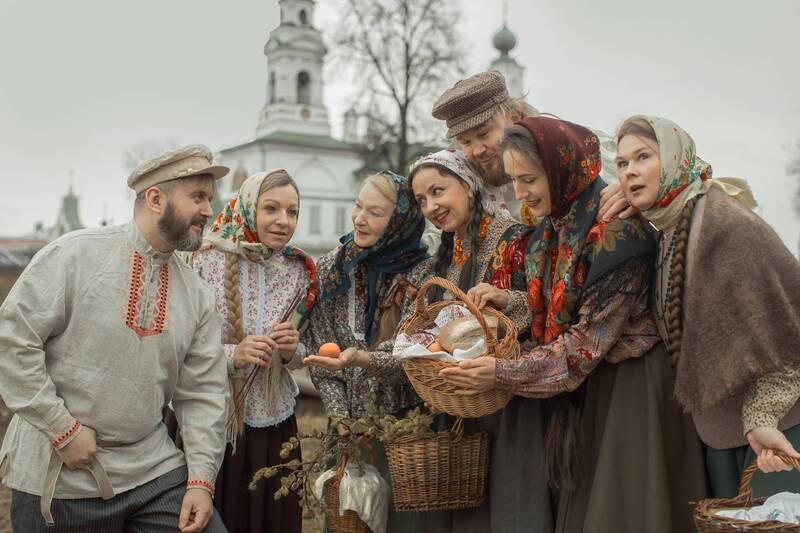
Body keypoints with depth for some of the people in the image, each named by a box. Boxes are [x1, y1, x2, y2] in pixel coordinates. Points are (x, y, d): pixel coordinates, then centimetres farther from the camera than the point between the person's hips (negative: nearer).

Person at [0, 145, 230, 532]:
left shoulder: (196, 294, 3)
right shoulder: (75, 254, -10)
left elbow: (202, 393, 4)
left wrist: (201, 478, -3)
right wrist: (62, 428, -13)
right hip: (59, 476, -4)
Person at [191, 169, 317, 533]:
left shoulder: (300, 272, 1)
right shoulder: (209, 261, -10)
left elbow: (301, 355, 9)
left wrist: (292, 351, -13)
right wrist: (232, 355, -24)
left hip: (275, 423, 3)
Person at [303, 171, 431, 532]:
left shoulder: (423, 272, -10)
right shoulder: (331, 268, -1)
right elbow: (320, 348, 2)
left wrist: (363, 359, -38)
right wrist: (339, 416, -4)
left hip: (409, 419, -2)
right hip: (354, 423, 3)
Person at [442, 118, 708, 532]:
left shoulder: (614, 229, -20)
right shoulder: (553, 226, 4)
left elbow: (592, 337, -22)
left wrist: (504, 373, -23)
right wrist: (510, 299, -6)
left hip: (633, 386, -7)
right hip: (582, 390, 7)